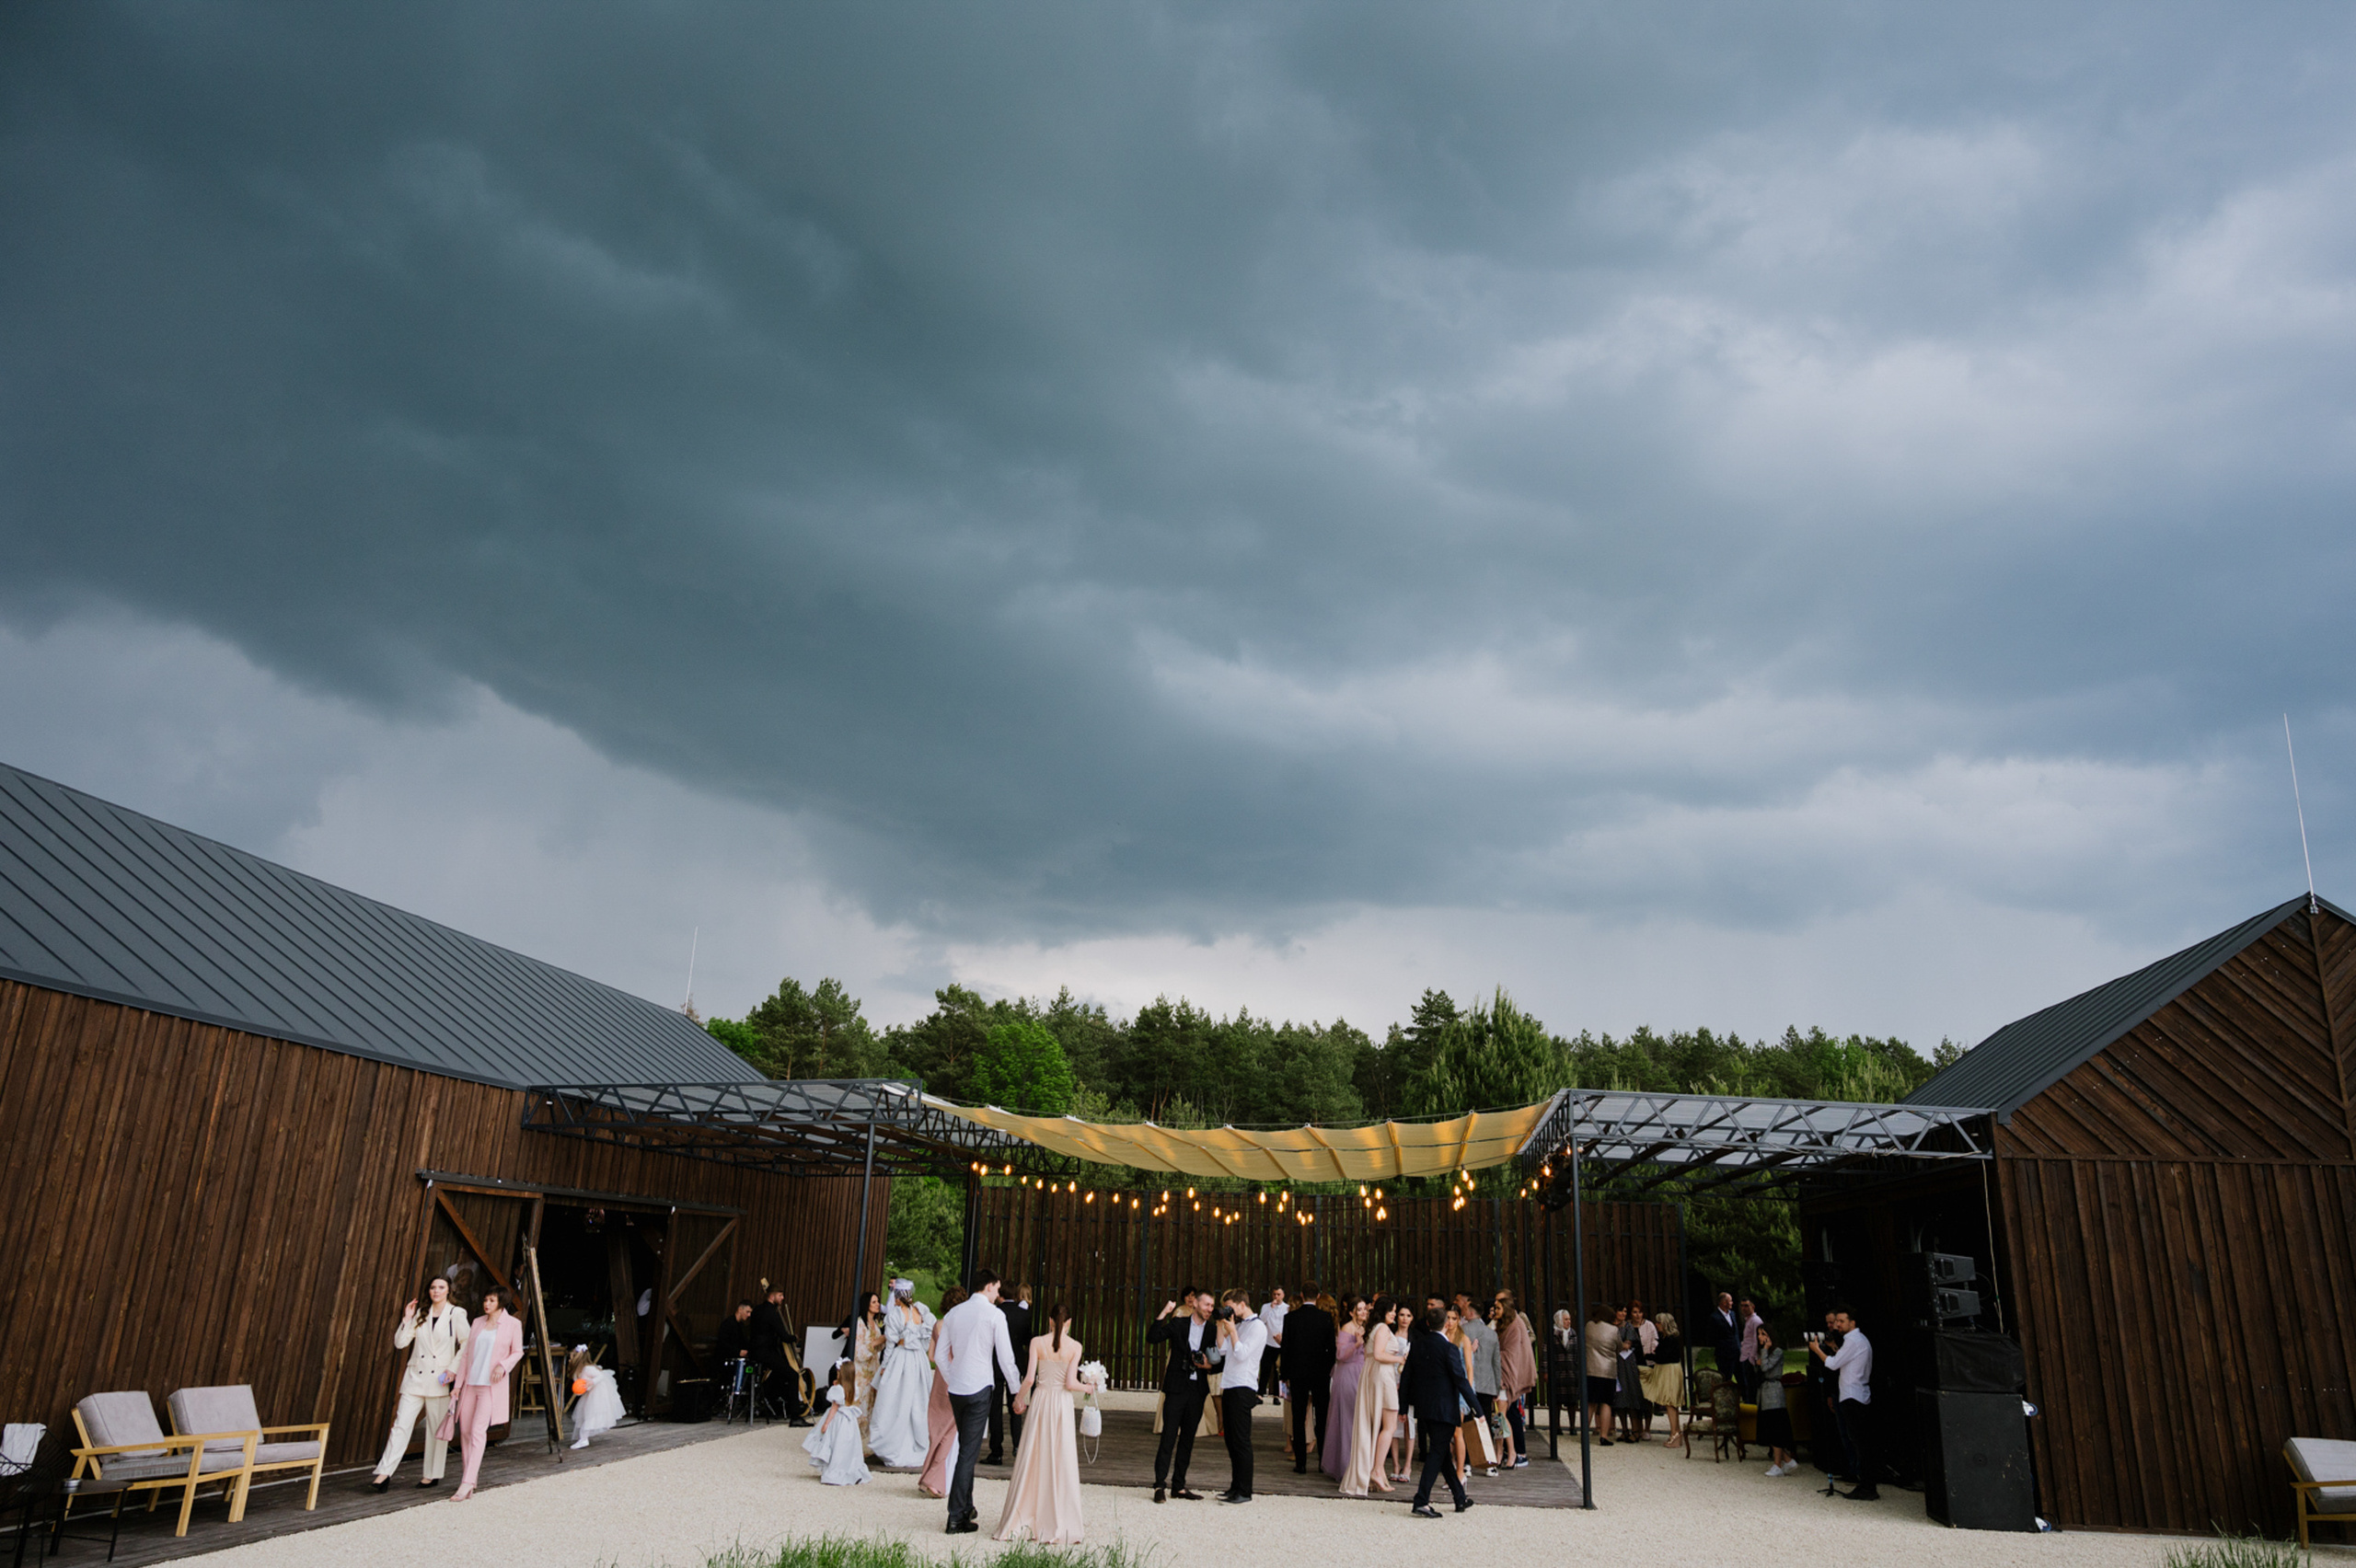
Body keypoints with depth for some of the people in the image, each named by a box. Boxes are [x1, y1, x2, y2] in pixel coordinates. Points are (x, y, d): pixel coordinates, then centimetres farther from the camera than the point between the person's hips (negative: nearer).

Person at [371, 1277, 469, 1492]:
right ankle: (385, 1473, -4)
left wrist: (454, 1369, -11)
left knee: (437, 1429, 4)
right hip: (415, 1377, 3)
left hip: (439, 1379, -3)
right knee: (401, 1424, -6)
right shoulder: (420, 1314, 11)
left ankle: (433, 1475, 14)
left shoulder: (456, 1314, 0)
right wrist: (407, 1319, -4)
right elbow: (400, 1343, 6)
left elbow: (466, 1345, -2)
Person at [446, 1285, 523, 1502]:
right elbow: (467, 1353, 13)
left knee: (478, 1431, -13)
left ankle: (466, 1484, -15)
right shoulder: (478, 1323, 12)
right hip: (471, 1383, 5)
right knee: (465, 1430, 6)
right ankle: (471, 1476, 20)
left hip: (491, 1385, -5)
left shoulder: (512, 1324, 0)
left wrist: (503, 1366, -15)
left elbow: (517, 1352, 4)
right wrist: (458, 1383, 9)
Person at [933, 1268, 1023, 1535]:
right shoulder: (994, 1314, -7)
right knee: (969, 1453, -3)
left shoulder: (953, 1314, 8)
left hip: (955, 1390, 6)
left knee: (965, 1450, 18)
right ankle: (956, 1518, -2)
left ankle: (966, 1508, 25)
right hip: (979, 1388, -6)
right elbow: (1005, 1358, -7)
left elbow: (941, 1356, 12)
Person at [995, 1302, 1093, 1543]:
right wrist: (1087, 1387, 9)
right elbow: (1071, 1383, -10)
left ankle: (1019, 1522, 14)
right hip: (1063, 1405, -1)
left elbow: (1029, 1379, -8)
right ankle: (1057, 1525, 9)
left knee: (1031, 1461, 9)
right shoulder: (1075, 1347, -5)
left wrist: (1019, 1399, 7)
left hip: (1040, 1401, 1)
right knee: (1061, 1463, 6)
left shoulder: (1037, 1342, -4)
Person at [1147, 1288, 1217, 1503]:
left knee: (1188, 1439, 9)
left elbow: (1218, 1361, 12)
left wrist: (1208, 1366, -9)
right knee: (1169, 1436, -6)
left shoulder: (1212, 1331, 6)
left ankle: (1179, 1486, 17)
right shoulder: (1179, 1324, 0)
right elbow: (1152, 1338, -10)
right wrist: (1163, 1314, -16)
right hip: (1176, 1388, -3)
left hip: (1197, 1390, 3)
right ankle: (1159, 1484, 0)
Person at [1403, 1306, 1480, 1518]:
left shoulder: (1416, 1344, 3)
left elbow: (1406, 1376, 8)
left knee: (1442, 1452, 16)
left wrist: (1404, 1406, 16)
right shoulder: (1448, 1349, -15)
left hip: (1422, 1407, 7)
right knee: (1437, 1454, -1)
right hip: (1443, 1409, -7)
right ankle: (1421, 1502, -7)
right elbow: (1461, 1381, -13)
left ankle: (1460, 1498, 27)